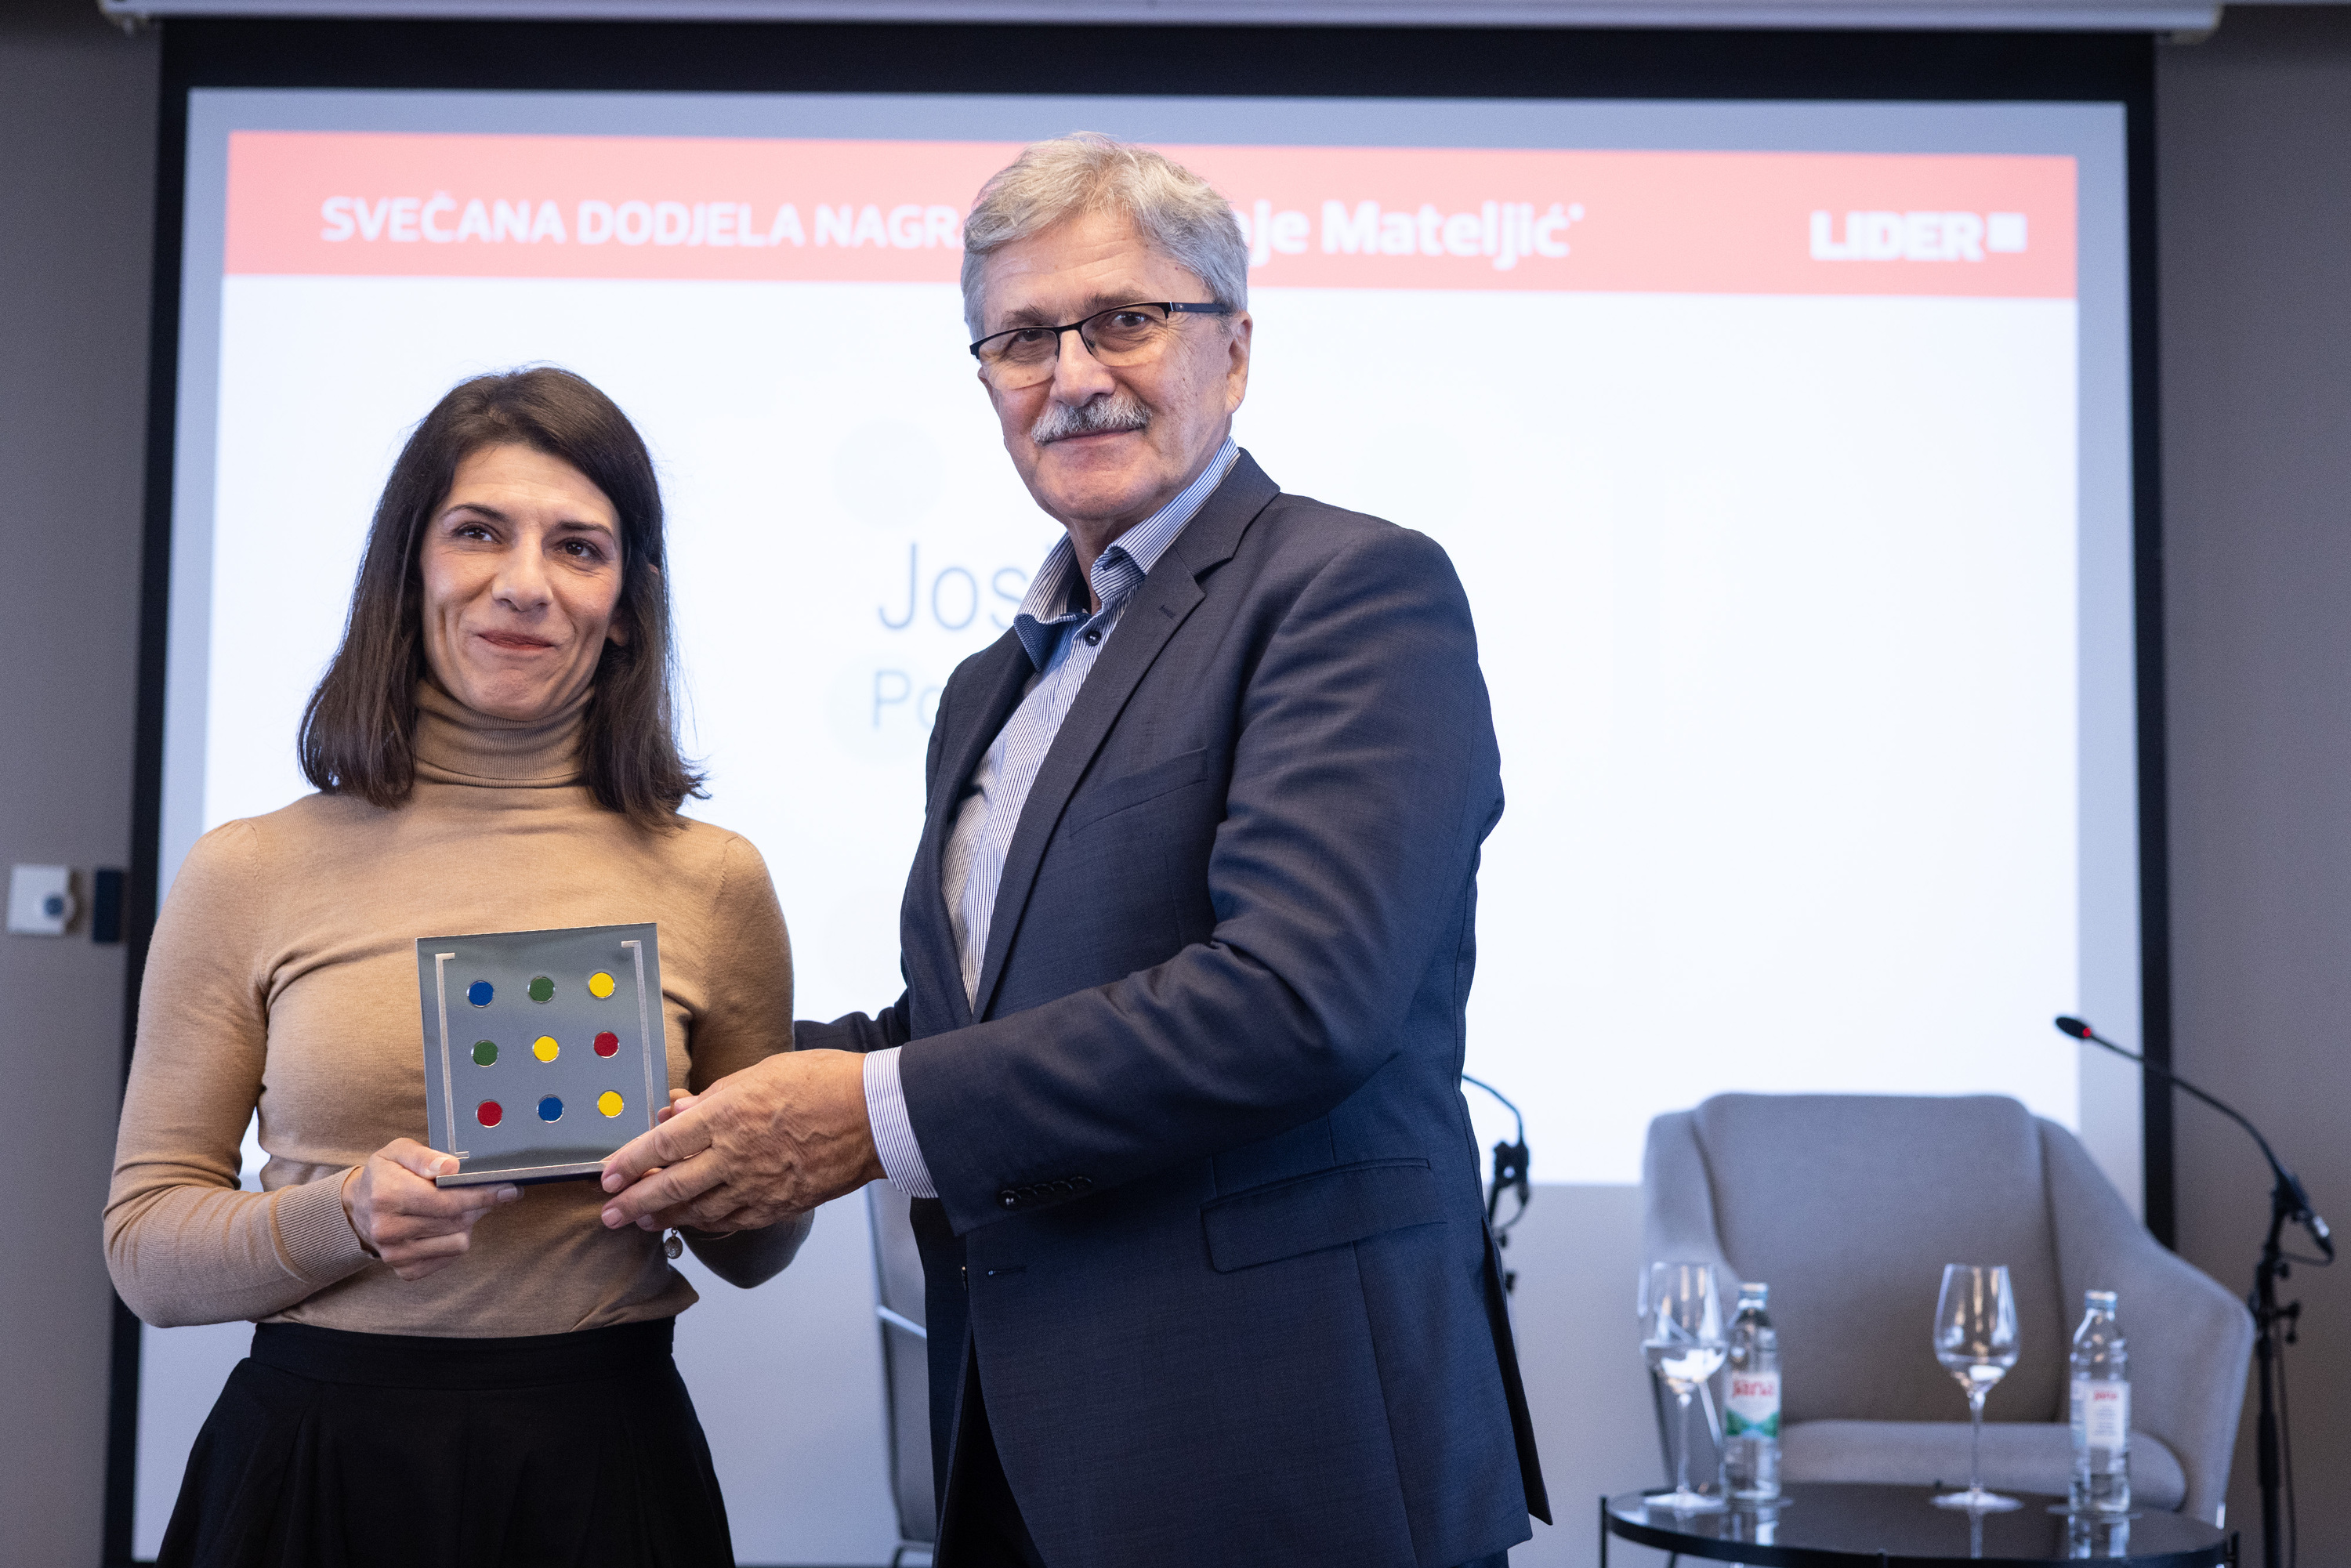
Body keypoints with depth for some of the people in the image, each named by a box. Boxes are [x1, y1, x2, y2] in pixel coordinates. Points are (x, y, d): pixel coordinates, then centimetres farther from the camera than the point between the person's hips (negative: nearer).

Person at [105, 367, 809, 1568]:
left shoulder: (713, 882, 1)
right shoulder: (249, 874, -1)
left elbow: (756, 1253, 10)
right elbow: (147, 1245, 1)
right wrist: (344, 1219, -17)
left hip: (600, 1468, 1)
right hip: (312, 1459, -1)